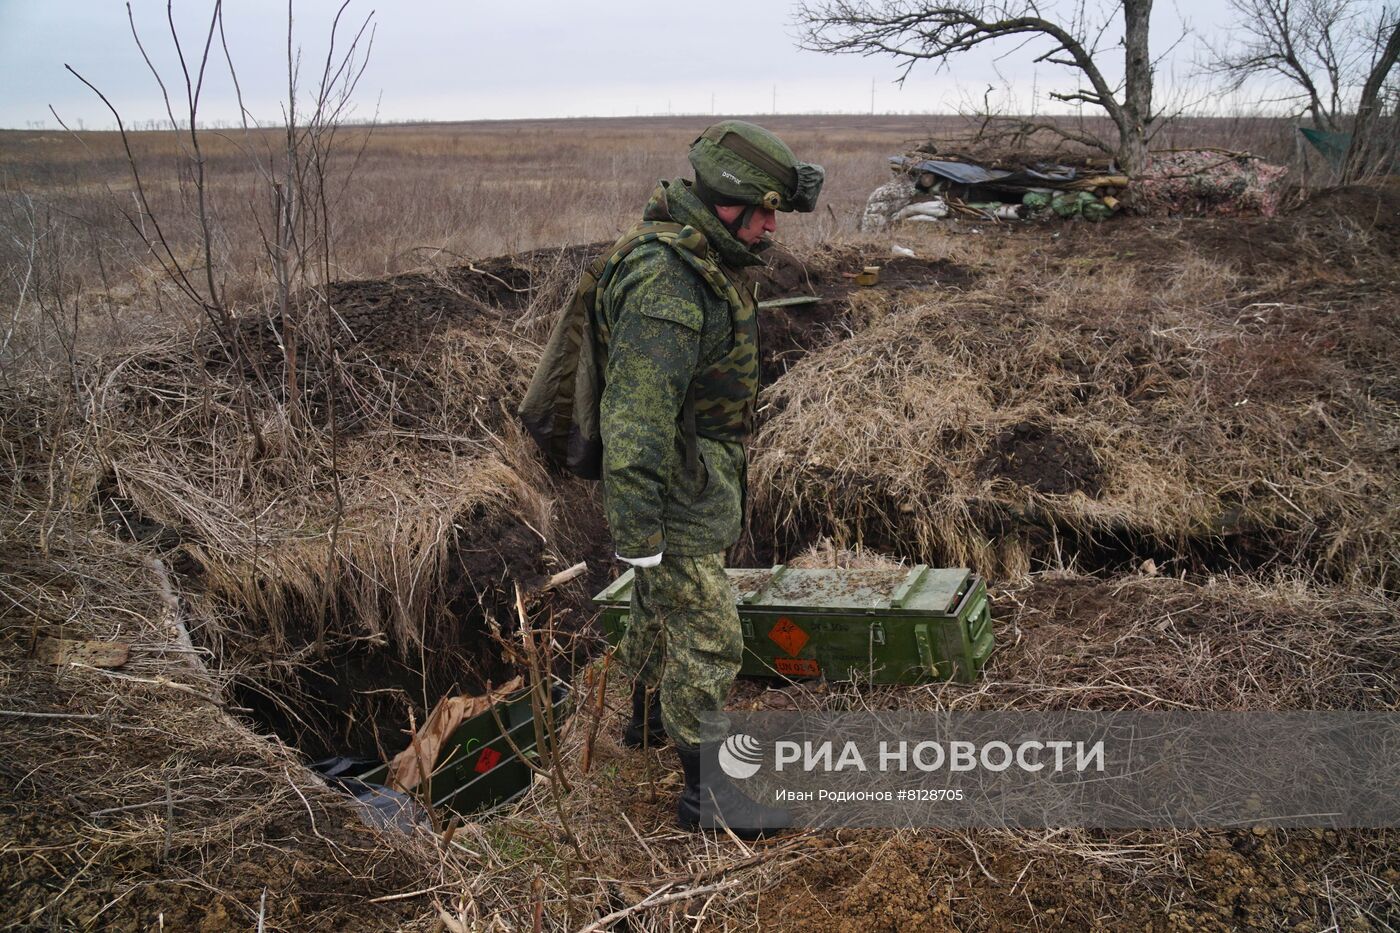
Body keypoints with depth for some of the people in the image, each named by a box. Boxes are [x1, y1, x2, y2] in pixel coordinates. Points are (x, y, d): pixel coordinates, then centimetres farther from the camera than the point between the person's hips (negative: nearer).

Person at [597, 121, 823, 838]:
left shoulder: (710, 265, 4)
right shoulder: (666, 289, -29)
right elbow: (633, 421, -31)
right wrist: (637, 536, -28)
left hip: (700, 474, 10)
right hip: (673, 497, -10)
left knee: (662, 607, 27)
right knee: (706, 639, -1)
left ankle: (649, 717, 48)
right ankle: (707, 791, 13)